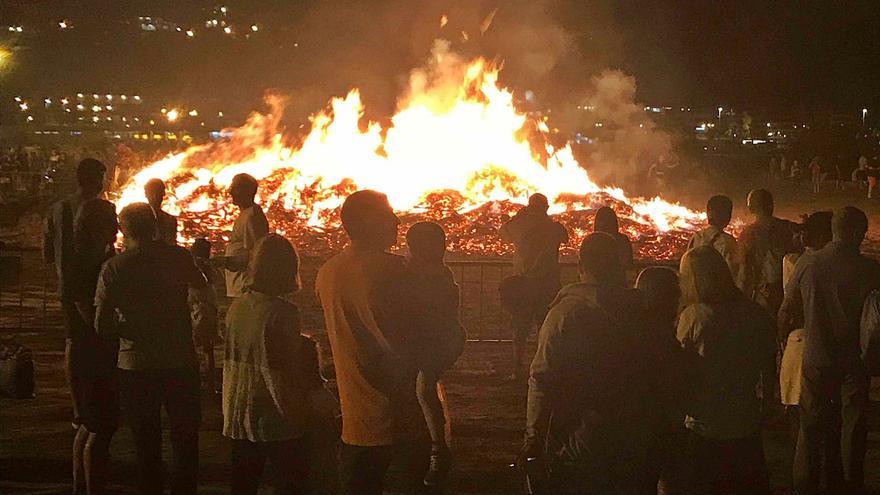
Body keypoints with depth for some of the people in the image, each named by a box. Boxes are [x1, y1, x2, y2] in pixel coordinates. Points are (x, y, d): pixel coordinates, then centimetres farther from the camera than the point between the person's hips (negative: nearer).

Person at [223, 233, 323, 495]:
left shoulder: (237, 306, 1)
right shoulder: (281, 313, -19)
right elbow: (279, 373, -19)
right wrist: (297, 411, -8)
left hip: (238, 414, 7)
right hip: (273, 418, -7)